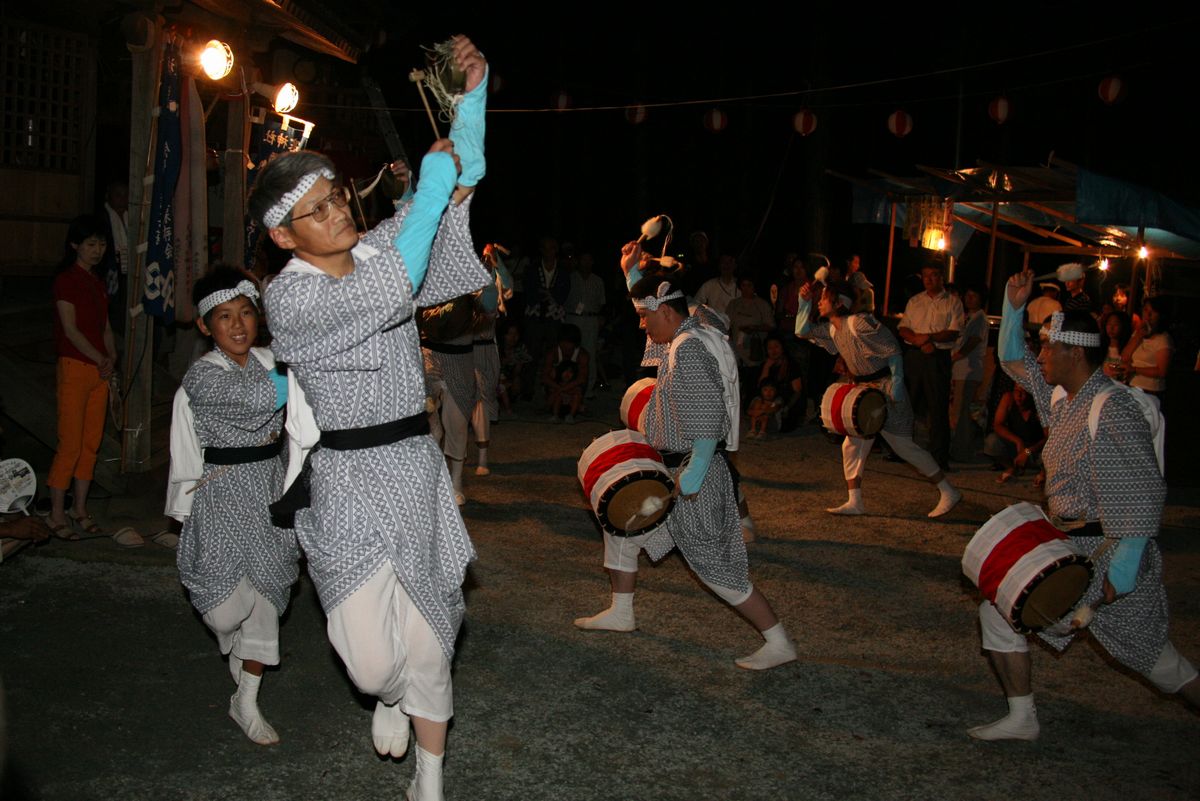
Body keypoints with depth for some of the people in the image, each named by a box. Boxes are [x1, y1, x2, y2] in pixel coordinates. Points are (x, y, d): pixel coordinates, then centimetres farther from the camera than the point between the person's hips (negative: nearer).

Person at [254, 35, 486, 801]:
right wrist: (432, 184, -20)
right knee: (374, 662, -11)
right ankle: (389, 698, 29)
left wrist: (474, 88, -8)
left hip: (416, 472, 5)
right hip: (346, 486, -4)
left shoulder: (380, 248, 5)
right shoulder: (289, 298, -13)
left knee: (428, 646, 9)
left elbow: (461, 182, 4)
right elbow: (393, 291, -26)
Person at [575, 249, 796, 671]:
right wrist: (634, 276, 29)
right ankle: (621, 613, 30)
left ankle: (779, 643, 3)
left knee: (714, 565, -6)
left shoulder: (688, 350, -21)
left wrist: (695, 472, -28)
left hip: (692, 473, -11)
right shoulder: (690, 336, 10)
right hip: (672, 468, 11)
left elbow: (709, 418, -29)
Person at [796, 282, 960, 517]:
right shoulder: (831, 330, 7)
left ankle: (948, 493, 4)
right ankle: (854, 503, 10)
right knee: (852, 446, 6)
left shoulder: (859, 322, -18)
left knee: (904, 446, -6)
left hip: (885, 388, -9)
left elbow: (892, 349, -17)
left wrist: (897, 383, -24)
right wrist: (805, 302, 1)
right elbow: (803, 330, 14)